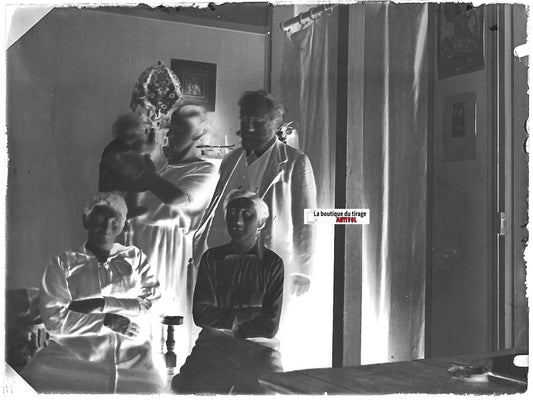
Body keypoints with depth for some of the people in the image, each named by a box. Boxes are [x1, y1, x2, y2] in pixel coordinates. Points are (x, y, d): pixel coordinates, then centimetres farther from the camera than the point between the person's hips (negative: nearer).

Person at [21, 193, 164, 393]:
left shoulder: (135, 258, 16)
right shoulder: (62, 263, 11)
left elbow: (155, 307, 3)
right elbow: (55, 320, -2)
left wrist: (100, 304, -5)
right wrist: (109, 322, -7)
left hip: (134, 361, 1)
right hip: (74, 355, -1)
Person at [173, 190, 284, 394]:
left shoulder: (272, 263, 5)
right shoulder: (212, 258, 10)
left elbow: (269, 326, -1)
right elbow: (201, 313, 2)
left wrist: (223, 322, 0)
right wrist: (239, 318, -6)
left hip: (258, 346, -1)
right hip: (213, 345, 1)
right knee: (186, 385, -26)